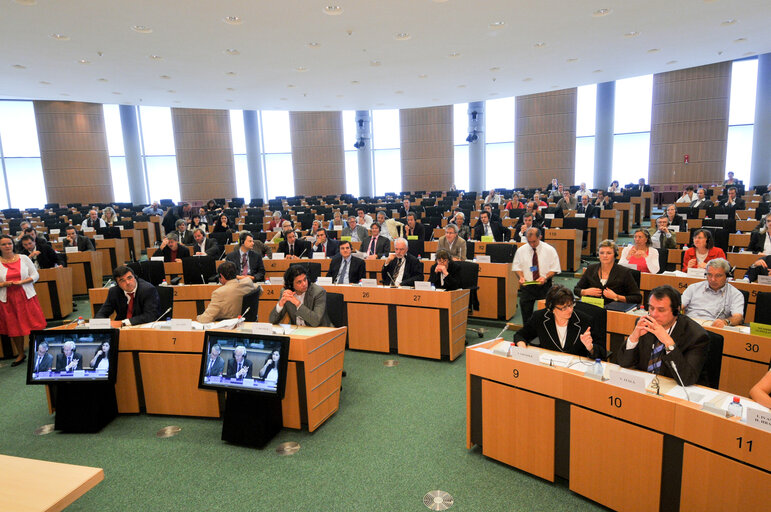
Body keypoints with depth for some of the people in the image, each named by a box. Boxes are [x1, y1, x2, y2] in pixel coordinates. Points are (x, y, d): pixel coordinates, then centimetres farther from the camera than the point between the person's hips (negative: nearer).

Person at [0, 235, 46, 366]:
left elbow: (35, 275, 2)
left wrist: (22, 282, -12)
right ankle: (21, 354, 27)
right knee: (14, 328, 11)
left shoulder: (23, 258, 2)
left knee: (34, 325, 0)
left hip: (26, 296, -1)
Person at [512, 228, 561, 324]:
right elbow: (516, 266, 9)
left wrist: (545, 277, -18)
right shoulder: (521, 250, 3)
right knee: (526, 312, 1)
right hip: (526, 286, 2)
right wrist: (521, 277, -11)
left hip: (544, 286, -1)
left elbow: (554, 269, 0)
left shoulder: (550, 250, -2)